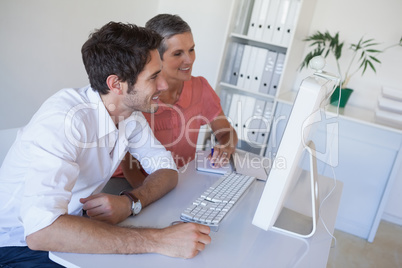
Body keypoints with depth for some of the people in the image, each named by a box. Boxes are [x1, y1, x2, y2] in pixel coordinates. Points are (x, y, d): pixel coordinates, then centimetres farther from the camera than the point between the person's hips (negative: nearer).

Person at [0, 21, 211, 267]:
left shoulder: (131, 112, -7)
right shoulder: (65, 119, -30)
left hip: (69, 232, 7)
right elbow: (40, 230, -38)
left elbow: (167, 170, -1)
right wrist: (158, 240, -39)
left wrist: (130, 201, -22)